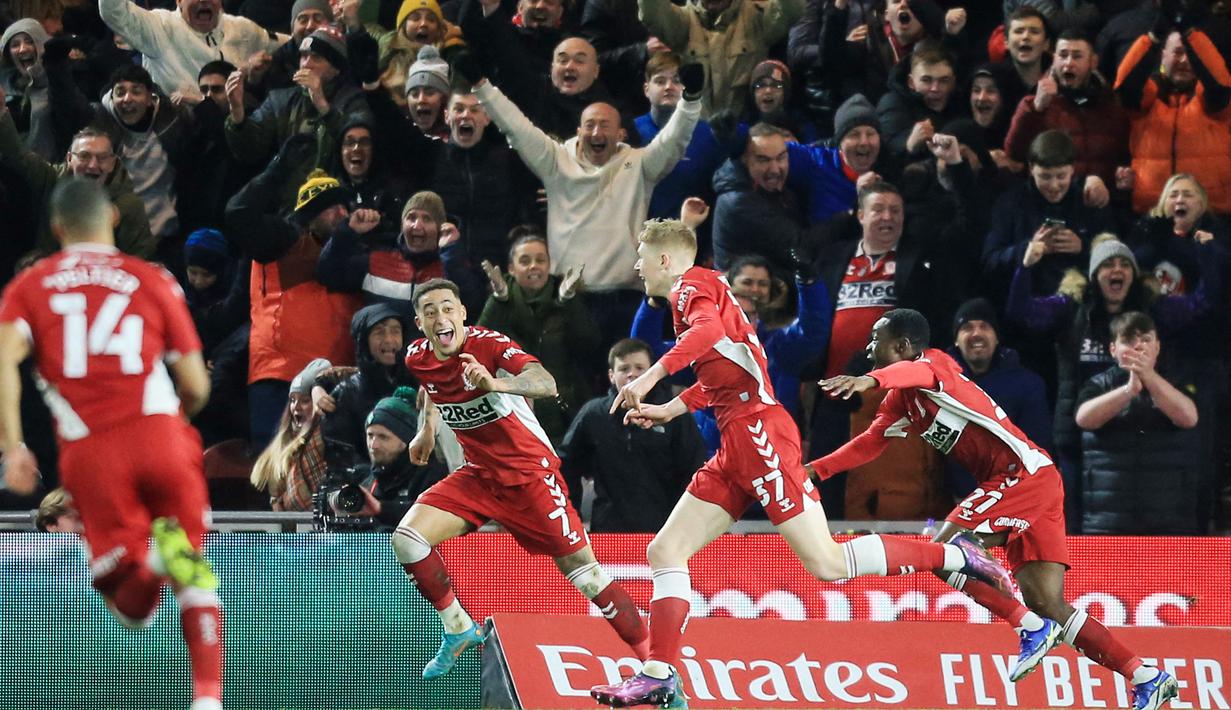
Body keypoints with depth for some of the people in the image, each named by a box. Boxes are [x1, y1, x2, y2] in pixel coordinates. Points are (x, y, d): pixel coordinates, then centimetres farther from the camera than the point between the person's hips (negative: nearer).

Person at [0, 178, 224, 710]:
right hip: (160, 433, 0)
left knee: (130, 607, 7)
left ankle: (149, 561, -27)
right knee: (196, 581, 14)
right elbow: (196, 387, 11)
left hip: (89, 451, 0)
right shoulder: (152, 281, 13)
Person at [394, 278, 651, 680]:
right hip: (479, 476, 6)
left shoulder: (489, 345, -22)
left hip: (531, 473, -5)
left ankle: (652, 659, 0)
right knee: (407, 539, -11)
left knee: (581, 569, -9)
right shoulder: (417, 359, -4)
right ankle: (458, 630, 6)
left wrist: (496, 383, -56)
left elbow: (546, 384, -41)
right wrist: (427, 429, 21)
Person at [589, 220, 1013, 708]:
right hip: (736, 447, 10)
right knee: (665, 551, 4)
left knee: (826, 563, -15)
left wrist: (651, 376, -31)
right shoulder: (700, 292, 26)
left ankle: (954, 556, -6)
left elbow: (711, 327, -26)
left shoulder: (693, 283, -2)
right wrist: (667, 410, 31)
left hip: (758, 430, -10)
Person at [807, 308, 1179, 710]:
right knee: (1048, 604, 3)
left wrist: (871, 380, -52)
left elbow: (915, 370, -32)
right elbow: (869, 444, 25)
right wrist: (815, 469, 14)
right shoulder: (900, 402, 19)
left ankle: (1031, 629, -12)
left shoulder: (932, 365, -8)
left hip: (1026, 471, -10)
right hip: (1026, 483, 10)